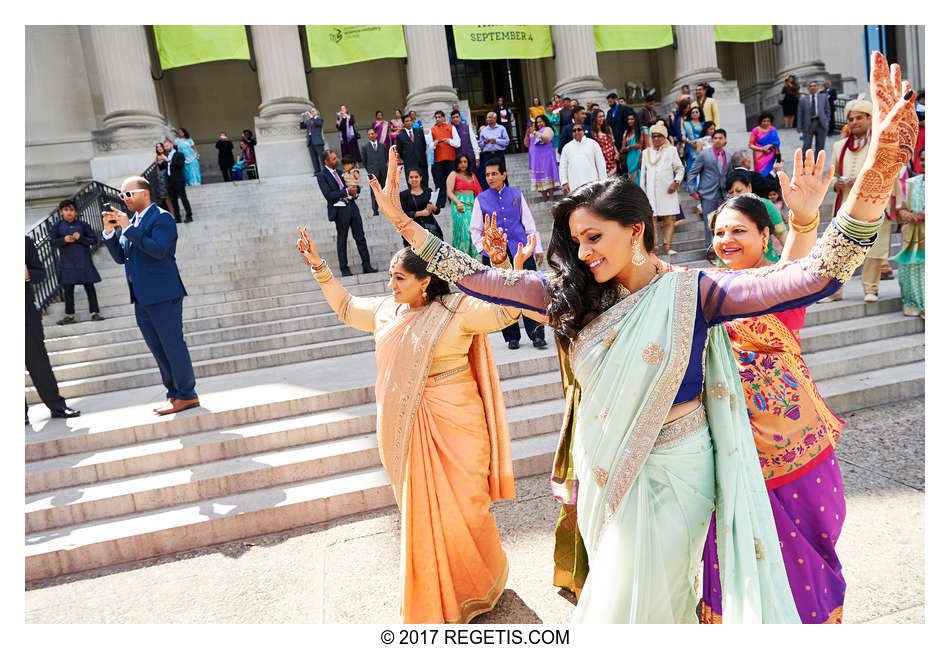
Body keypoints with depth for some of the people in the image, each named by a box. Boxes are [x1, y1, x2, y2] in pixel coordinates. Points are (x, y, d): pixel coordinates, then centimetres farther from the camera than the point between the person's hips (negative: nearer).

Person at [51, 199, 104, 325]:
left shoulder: (83, 224, 2)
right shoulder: (57, 226, 5)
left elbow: (93, 240, 0)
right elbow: (52, 242, 2)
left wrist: (80, 238, -17)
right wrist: (64, 240, -16)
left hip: (84, 261, -1)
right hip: (67, 263, 1)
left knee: (89, 286, 1)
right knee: (68, 289, 6)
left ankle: (94, 312, 5)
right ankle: (70, 315, 15)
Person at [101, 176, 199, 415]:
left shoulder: (161, 218, -7)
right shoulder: (132, 221, 18)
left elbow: (158, 250, -22)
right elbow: (120, 257, 16)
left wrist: (128, 227, -19)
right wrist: (109, 231, 3)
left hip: (162, 296, -9)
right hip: (141, 297, 9)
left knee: (172, 345, -4)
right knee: (158, 349, 12)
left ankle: (186, 395, 5)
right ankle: (174, 393, 22)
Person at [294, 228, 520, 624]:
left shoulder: (457, 309, -10)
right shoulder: (385, 310, 7)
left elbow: (506, 312, -15)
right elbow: (346, 308, 23)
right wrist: (319, 268, 19)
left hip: (453, 427, -5)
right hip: (405, 429, 5)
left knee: (461, 507, 2)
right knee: (418, 511, 14)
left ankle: (482, 584, 31)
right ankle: (431, 597, 34)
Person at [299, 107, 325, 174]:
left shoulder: (319, 119, 5)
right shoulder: (309, 120, 20)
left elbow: (318, 123, -16)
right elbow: (302, 126, 15)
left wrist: (311, 116, -16)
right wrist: (302, 119, 1)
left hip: (317, 141, -5)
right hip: (310, 141, 5)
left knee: (322, 156, -6)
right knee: (314, 158, 3)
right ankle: (317, 171, 4)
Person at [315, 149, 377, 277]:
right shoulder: (322, 176, -9)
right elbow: (328, 195, -18)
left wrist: (354, 191, 2)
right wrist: (346, 191, -21)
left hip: (352, 206, 6)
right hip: (340, 210, -6)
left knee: (360, 237, 5)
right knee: (342, 240, 6)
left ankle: (367, 265, 10)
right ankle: (344, 269, 16)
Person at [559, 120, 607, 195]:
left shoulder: (593, 143, 10)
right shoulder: (567, 147, 16)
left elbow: (601, 163, 9)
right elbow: (563, 167, 15)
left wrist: (603, 182, 3)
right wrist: (564, 183, 3)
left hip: (591, 183, -1)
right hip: (574, 186, 1)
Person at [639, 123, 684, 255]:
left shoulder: (671, 150, 9)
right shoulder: (646, 152, 16)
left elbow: (680, 169, 8)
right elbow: (643, 174, 17)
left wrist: (675, 182, -8)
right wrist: (642, 191, 12)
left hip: (668, 191, -1)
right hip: (651, 192, 1)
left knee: (669, 219, -2)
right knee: (651, 219, -5)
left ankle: (667, 247, 4)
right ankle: (652, 247, -1)